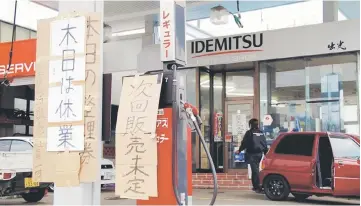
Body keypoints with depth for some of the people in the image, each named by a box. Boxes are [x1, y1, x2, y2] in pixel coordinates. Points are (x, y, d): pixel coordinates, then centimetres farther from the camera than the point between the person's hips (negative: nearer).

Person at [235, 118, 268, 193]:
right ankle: (255, 186, 23)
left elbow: (244, 143, -6)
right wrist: (265, 152, 21)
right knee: (255, 169, 17)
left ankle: (258, 187, -10)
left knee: (255, 170, -6)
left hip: (252, 154, -6)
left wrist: (239, 150, 7)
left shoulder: (249, 133, -8)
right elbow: (265, 144, 12)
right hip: (259, 153, 6)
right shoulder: (261, 133, 10)